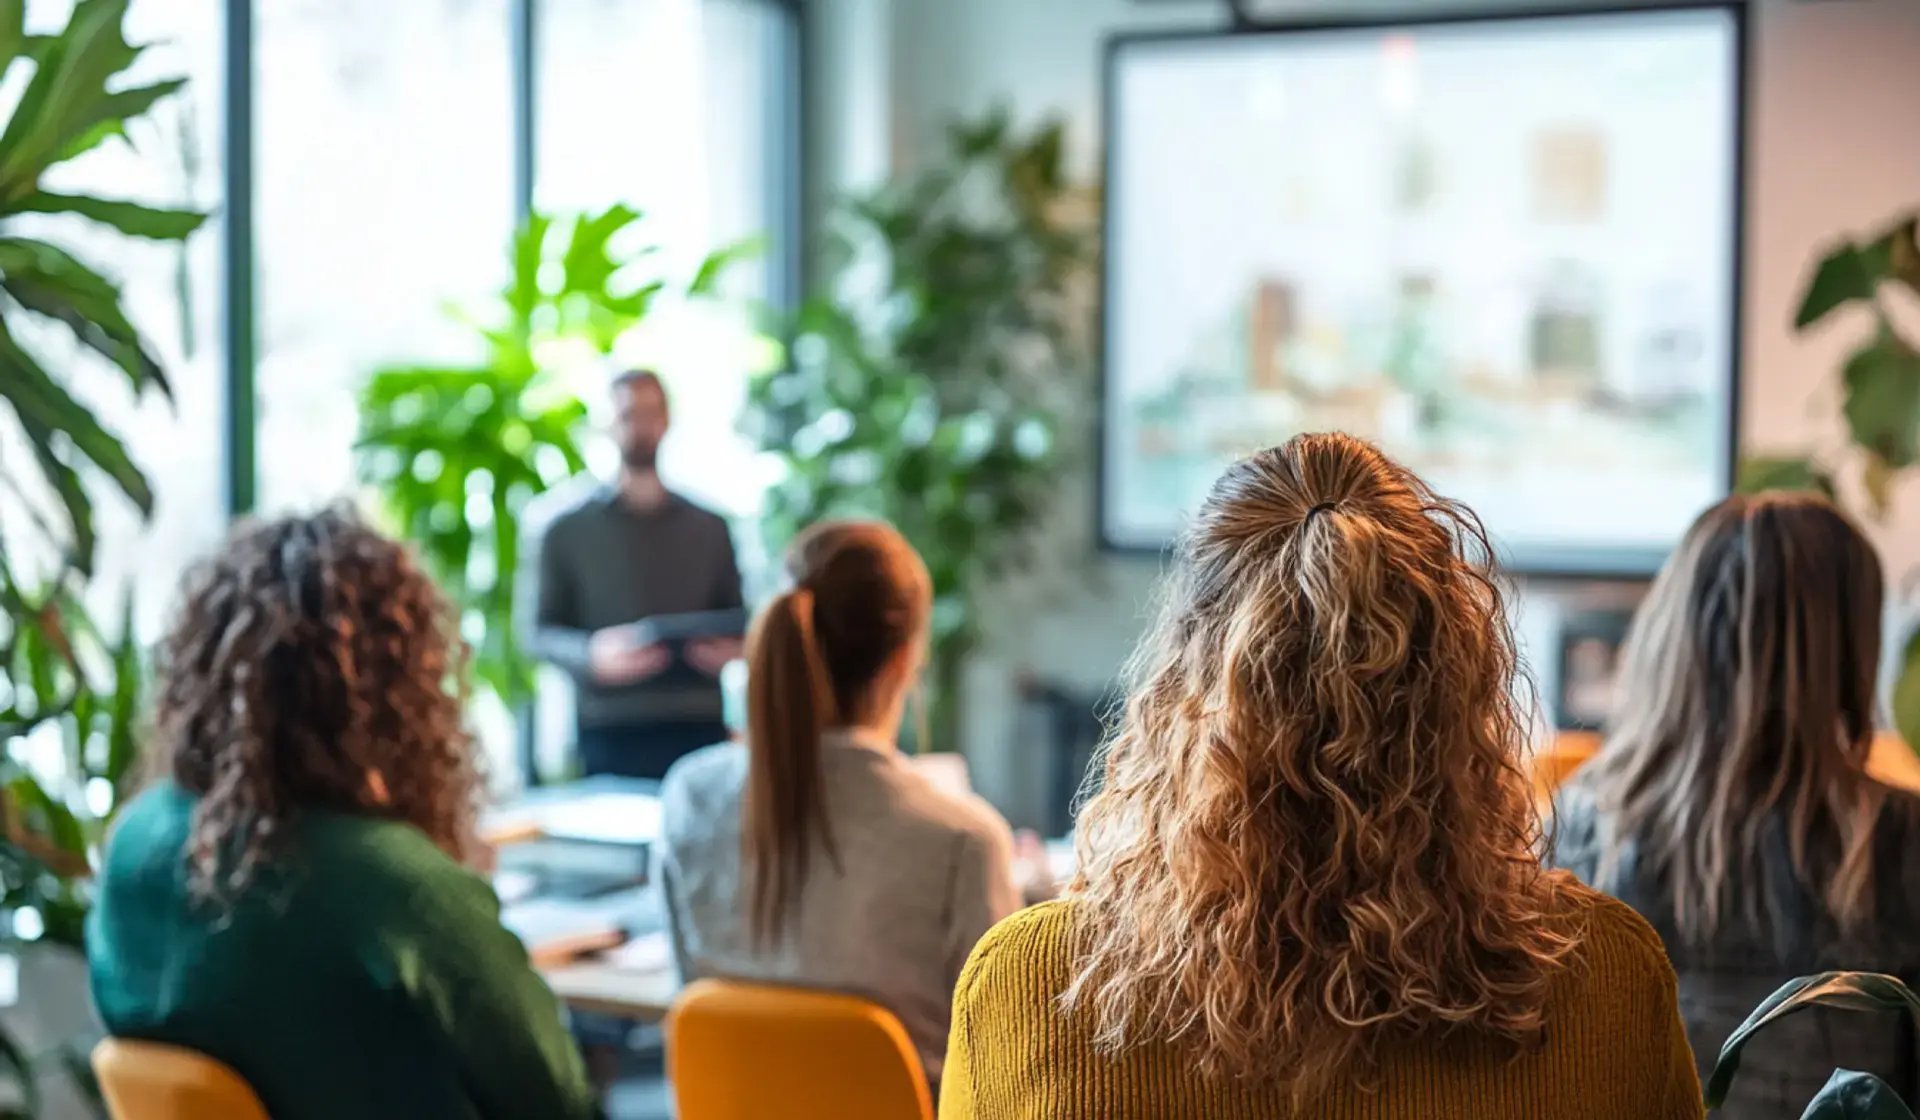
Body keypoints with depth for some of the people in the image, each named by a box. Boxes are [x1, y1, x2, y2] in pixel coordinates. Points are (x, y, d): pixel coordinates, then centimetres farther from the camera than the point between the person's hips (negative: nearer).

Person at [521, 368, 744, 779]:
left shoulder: (709, 528, 17)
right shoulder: (566, 527, 8)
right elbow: (538, 631, 4)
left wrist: (732, 649, -4)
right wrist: (592, 654, -15)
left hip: (699, 730, 2)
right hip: (609, 736, -2)